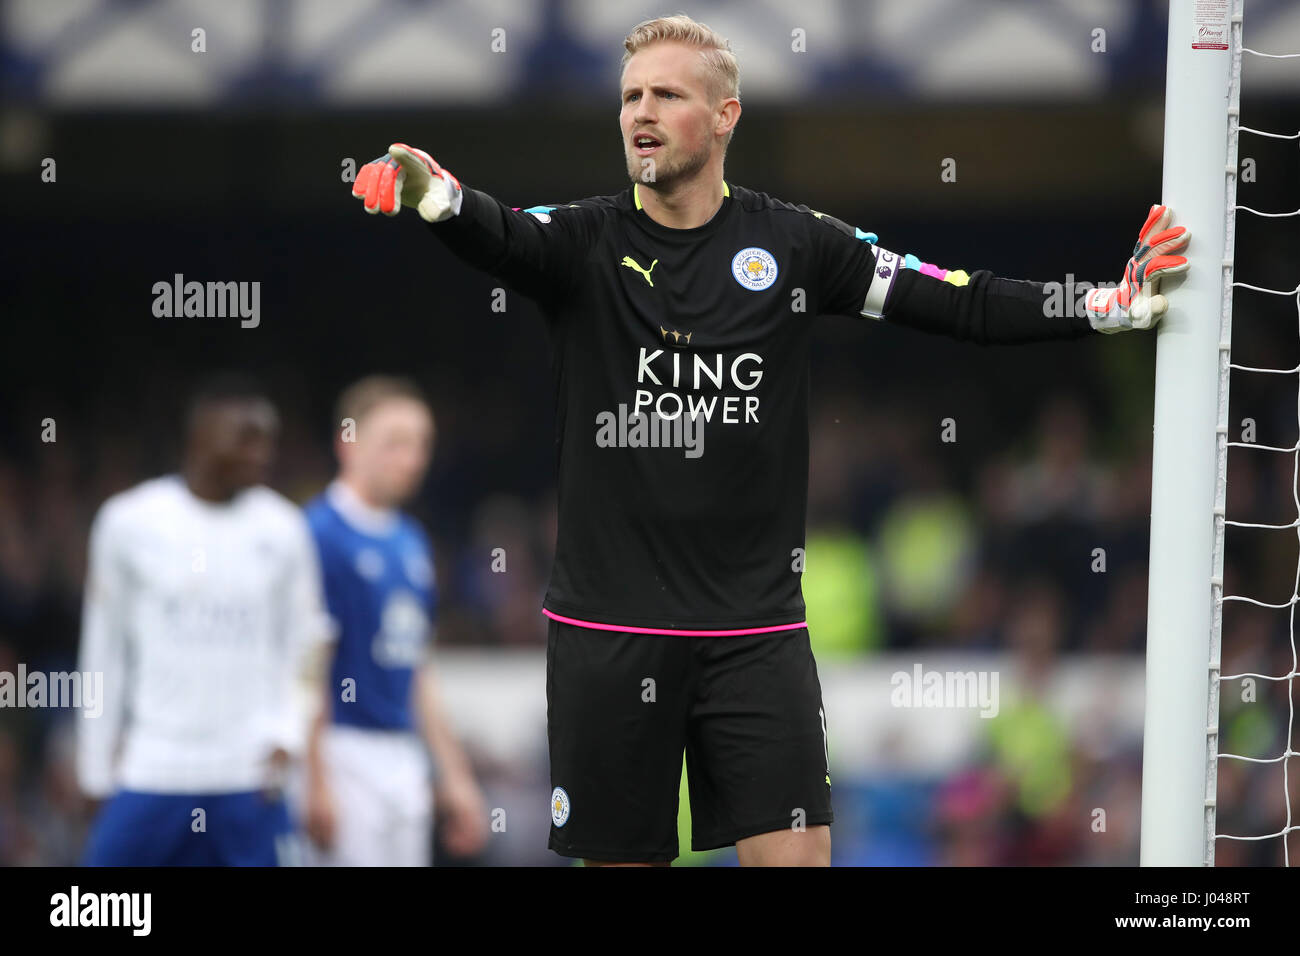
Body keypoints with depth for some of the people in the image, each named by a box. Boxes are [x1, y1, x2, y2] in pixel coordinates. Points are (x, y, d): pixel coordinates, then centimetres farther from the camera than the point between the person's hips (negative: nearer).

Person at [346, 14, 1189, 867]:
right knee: (624, 855, 5)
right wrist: (432, 191, -45)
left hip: (756, 628, 0)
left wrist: (1113, 306, -8)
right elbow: (497, 236, -22)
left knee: (795, 856, -4)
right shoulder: (583, 242, 0)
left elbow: (967, 306, 3)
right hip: (608, 628, 0)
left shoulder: (794, 244, 3)